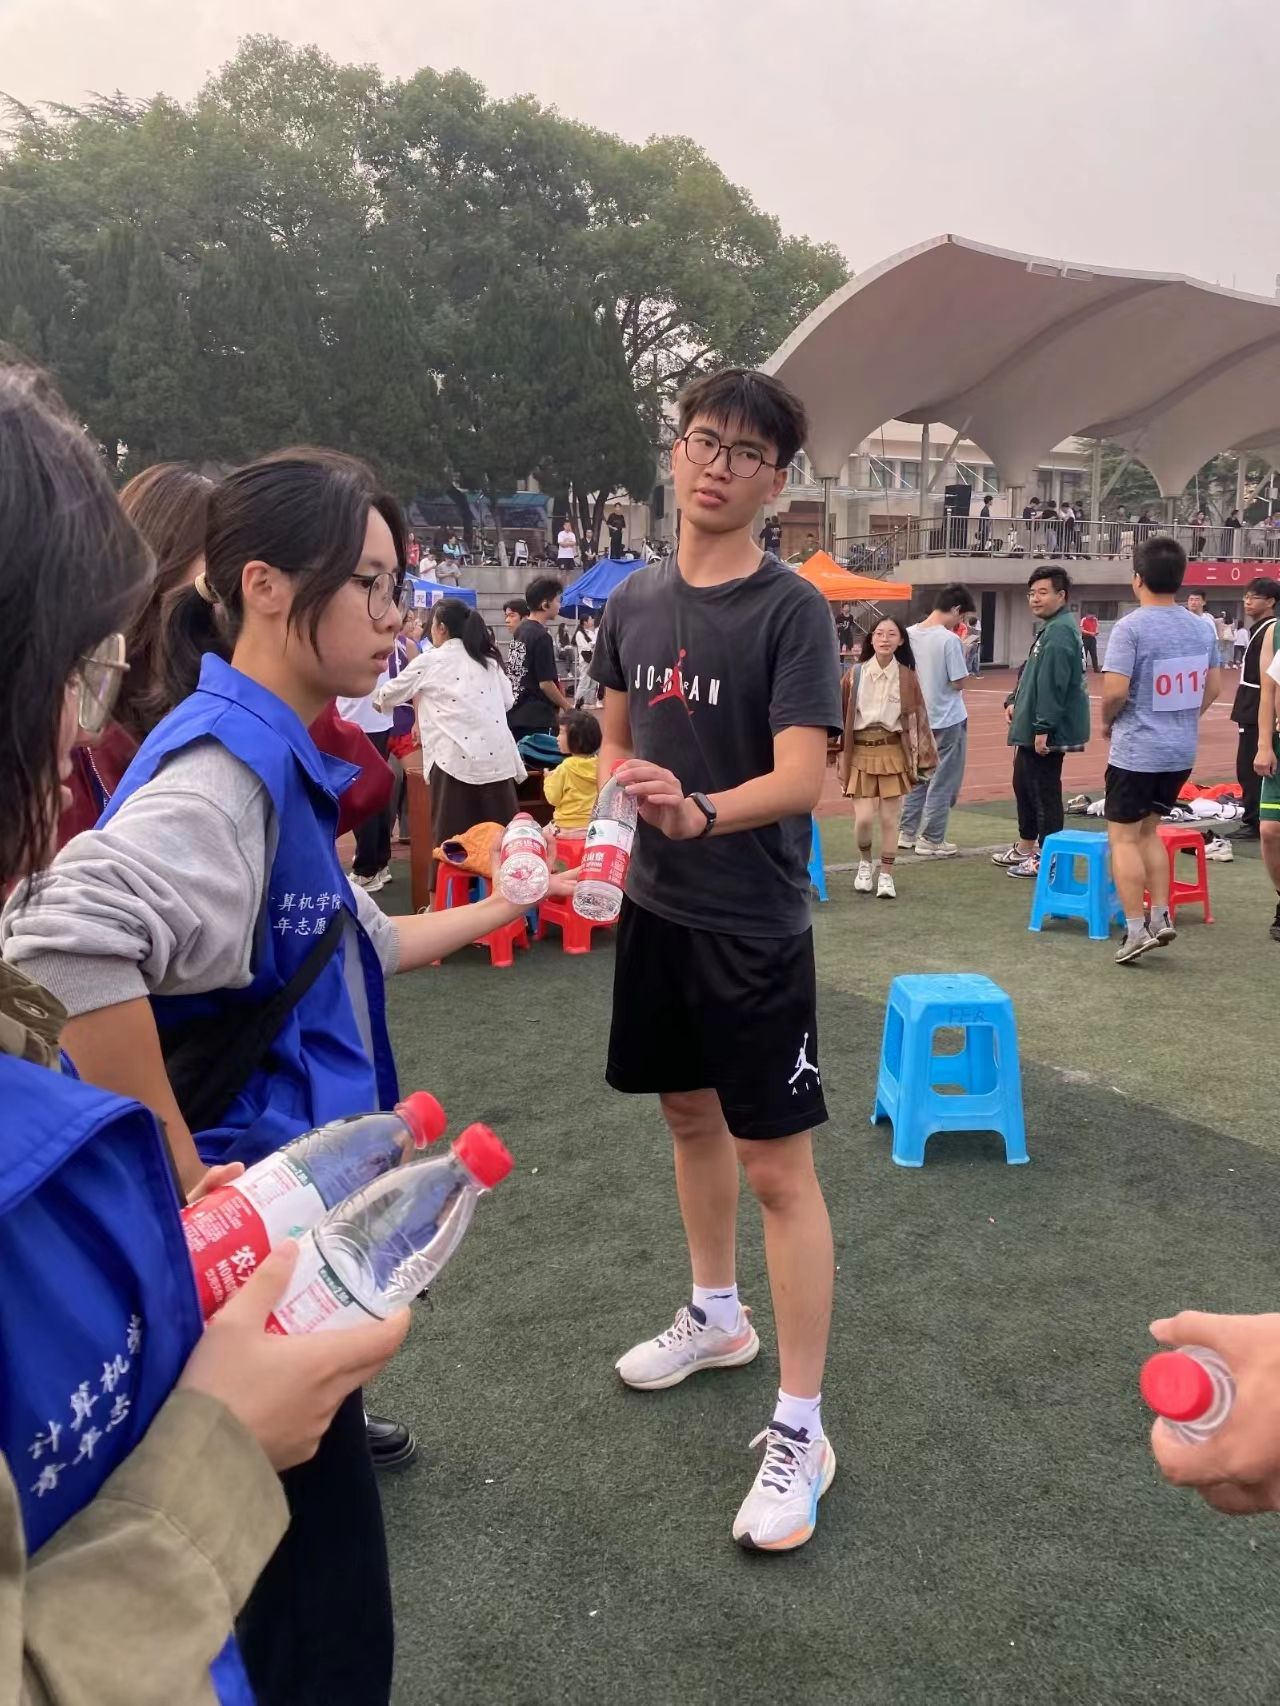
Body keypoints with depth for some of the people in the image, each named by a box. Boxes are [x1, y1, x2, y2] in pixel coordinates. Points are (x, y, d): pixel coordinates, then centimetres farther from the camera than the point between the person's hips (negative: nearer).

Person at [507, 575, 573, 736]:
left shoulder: (519, 631, 11)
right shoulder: (541, 637, -16)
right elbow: (545, 683, -17)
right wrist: (568, 707, -3)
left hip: (514, 715, 9)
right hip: (536, 719, -9)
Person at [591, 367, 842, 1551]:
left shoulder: (791, 609, -13)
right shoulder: (631, 602, 5)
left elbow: (800, 780, -22)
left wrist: (700, 812, -39)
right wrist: (630, 782, -5)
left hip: (755, 925, -6)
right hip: (657, 908, 6)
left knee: (779, 1164, -2)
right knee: (692, 1115, 21)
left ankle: (802, 1430, 12)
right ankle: (715, 1318, 43)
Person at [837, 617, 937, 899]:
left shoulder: (906, 677, -1)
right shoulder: (856, 674, -2)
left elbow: (917, 717, 2)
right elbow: (841, 713, 2)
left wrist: (921, 757, -1)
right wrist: (838, 751, 2)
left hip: (893, 752, 0)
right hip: (861, 752, 0)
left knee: (889, 818, 3)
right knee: (864, 817, -6)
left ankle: (886, 876, 17)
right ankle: (864, 862, 23)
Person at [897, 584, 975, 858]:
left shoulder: (910, 635, 1)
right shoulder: (949, 639, -18)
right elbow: (958, 682, -16)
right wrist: (962, 658, -2)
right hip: (948, 720, -7)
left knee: (919, 776, 18)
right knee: (943, 782, 4)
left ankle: (907, 834, 22)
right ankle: (931, 840, 8)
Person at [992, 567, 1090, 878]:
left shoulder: (1059, 631, -18)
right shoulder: (1049, 628, 16)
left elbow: (1053, 684, -25)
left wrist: (1043, 727, -26)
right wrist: (1014, 701, 13)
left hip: (1047, 733, -11)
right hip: (1032, 728, 11)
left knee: (1045, 793, -3)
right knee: (1023, 785, 21)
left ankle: (1047, 859, 5)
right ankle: (1025, 847, 35)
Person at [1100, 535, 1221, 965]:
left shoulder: (1130, 627, -15)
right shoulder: (1201, 627, 6)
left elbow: (1115, 690, -21)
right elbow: (1214, 686, 11)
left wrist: (1106, 722, -3)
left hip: (1136, 751, -7)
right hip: (1182, 751, 7)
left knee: (1124, 837, 2)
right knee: (1148, 830, 20)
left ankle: (1137, 929, 0)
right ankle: (1161, 917, 17)